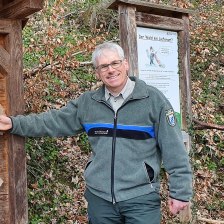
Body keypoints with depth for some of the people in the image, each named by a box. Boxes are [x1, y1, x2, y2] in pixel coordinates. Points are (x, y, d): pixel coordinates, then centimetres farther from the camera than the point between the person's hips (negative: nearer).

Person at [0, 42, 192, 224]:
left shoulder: (153, 99, -6)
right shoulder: (87, 102, 6)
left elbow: (174, 150, -6)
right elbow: (54, 121, 12)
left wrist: (180, 191, -7)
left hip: (142, 198, -3)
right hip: (99, 198, 4)